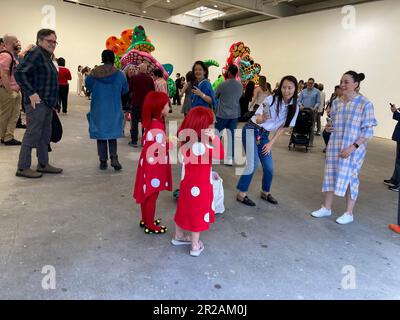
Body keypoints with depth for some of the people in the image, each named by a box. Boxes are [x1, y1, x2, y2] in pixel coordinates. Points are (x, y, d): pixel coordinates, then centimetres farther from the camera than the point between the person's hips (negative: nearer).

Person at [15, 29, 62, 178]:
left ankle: (43, 164, 23)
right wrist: (31, 93, -23)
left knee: (45, 134, 13)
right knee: (32, 134, -6)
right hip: (37, 103, -10)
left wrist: (52, 101, 19)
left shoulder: (46, 57, 19)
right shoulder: (35, 53, -10)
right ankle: (23, 168, 2)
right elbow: (19, 72, -20)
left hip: (47, 103, 10)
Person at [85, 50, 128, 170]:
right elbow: (125, 89, 6)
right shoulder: (119, 74, -8)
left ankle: (103, 161, 11)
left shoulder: (94, 73, -6)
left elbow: (87, 84, 11)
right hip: (114, 109, 0)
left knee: (100, 134, 9)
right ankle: (114, 158, -6)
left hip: (98, 109, 0)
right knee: (112, 133, 11)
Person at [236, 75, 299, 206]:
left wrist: (271, 143, 1)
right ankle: (241, 194, -2)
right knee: (253, 163, -16)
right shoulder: (271, 99, -20)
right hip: (251, 130, -5)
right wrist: (262, 119, -44)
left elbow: (283, 127, 4)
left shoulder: (294, 107, -5)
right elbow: (257, 119, -20)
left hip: (264, 134, 5)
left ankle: (265, 192, 28)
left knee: (269, 167, 5)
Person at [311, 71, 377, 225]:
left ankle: (349, 213, 19)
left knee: (349, 177, 4)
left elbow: (368, 130, -11)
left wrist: (353, 147, -20)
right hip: (334, 145, 5)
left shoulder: (365, 104, -11)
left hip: (353, 148, -5)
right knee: (331, 175, 9)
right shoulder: (336, 102, 5)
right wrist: (329, 127, -3)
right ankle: (327, 208, 23)